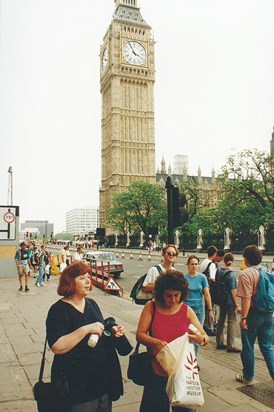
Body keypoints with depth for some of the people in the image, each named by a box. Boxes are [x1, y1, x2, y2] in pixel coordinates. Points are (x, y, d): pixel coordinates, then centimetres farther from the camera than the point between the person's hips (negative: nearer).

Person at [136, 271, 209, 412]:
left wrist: (201, 339, -20)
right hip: (157, 372, -1)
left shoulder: (187, 310, 1)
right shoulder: (151, 307, -3)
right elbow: (139, 334, -6)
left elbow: (206, 338, 3)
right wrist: (156, 342, -25)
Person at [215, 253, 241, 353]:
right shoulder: (231, 274, -18)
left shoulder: (218, 271, 1)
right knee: (231, 322, 3)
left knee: (220, 321, 15)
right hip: (230, 301, -7)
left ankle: (219, 343, 24)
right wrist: (237, 305, -12)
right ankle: (230, 346, 8)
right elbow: (233, 291, -17)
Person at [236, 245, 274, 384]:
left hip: (253, 314, -5)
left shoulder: (246, 274, -15)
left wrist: (244, 317, -17)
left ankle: (248, 377, 24)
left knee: (248, 347, 11)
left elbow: (246, 298, -21)